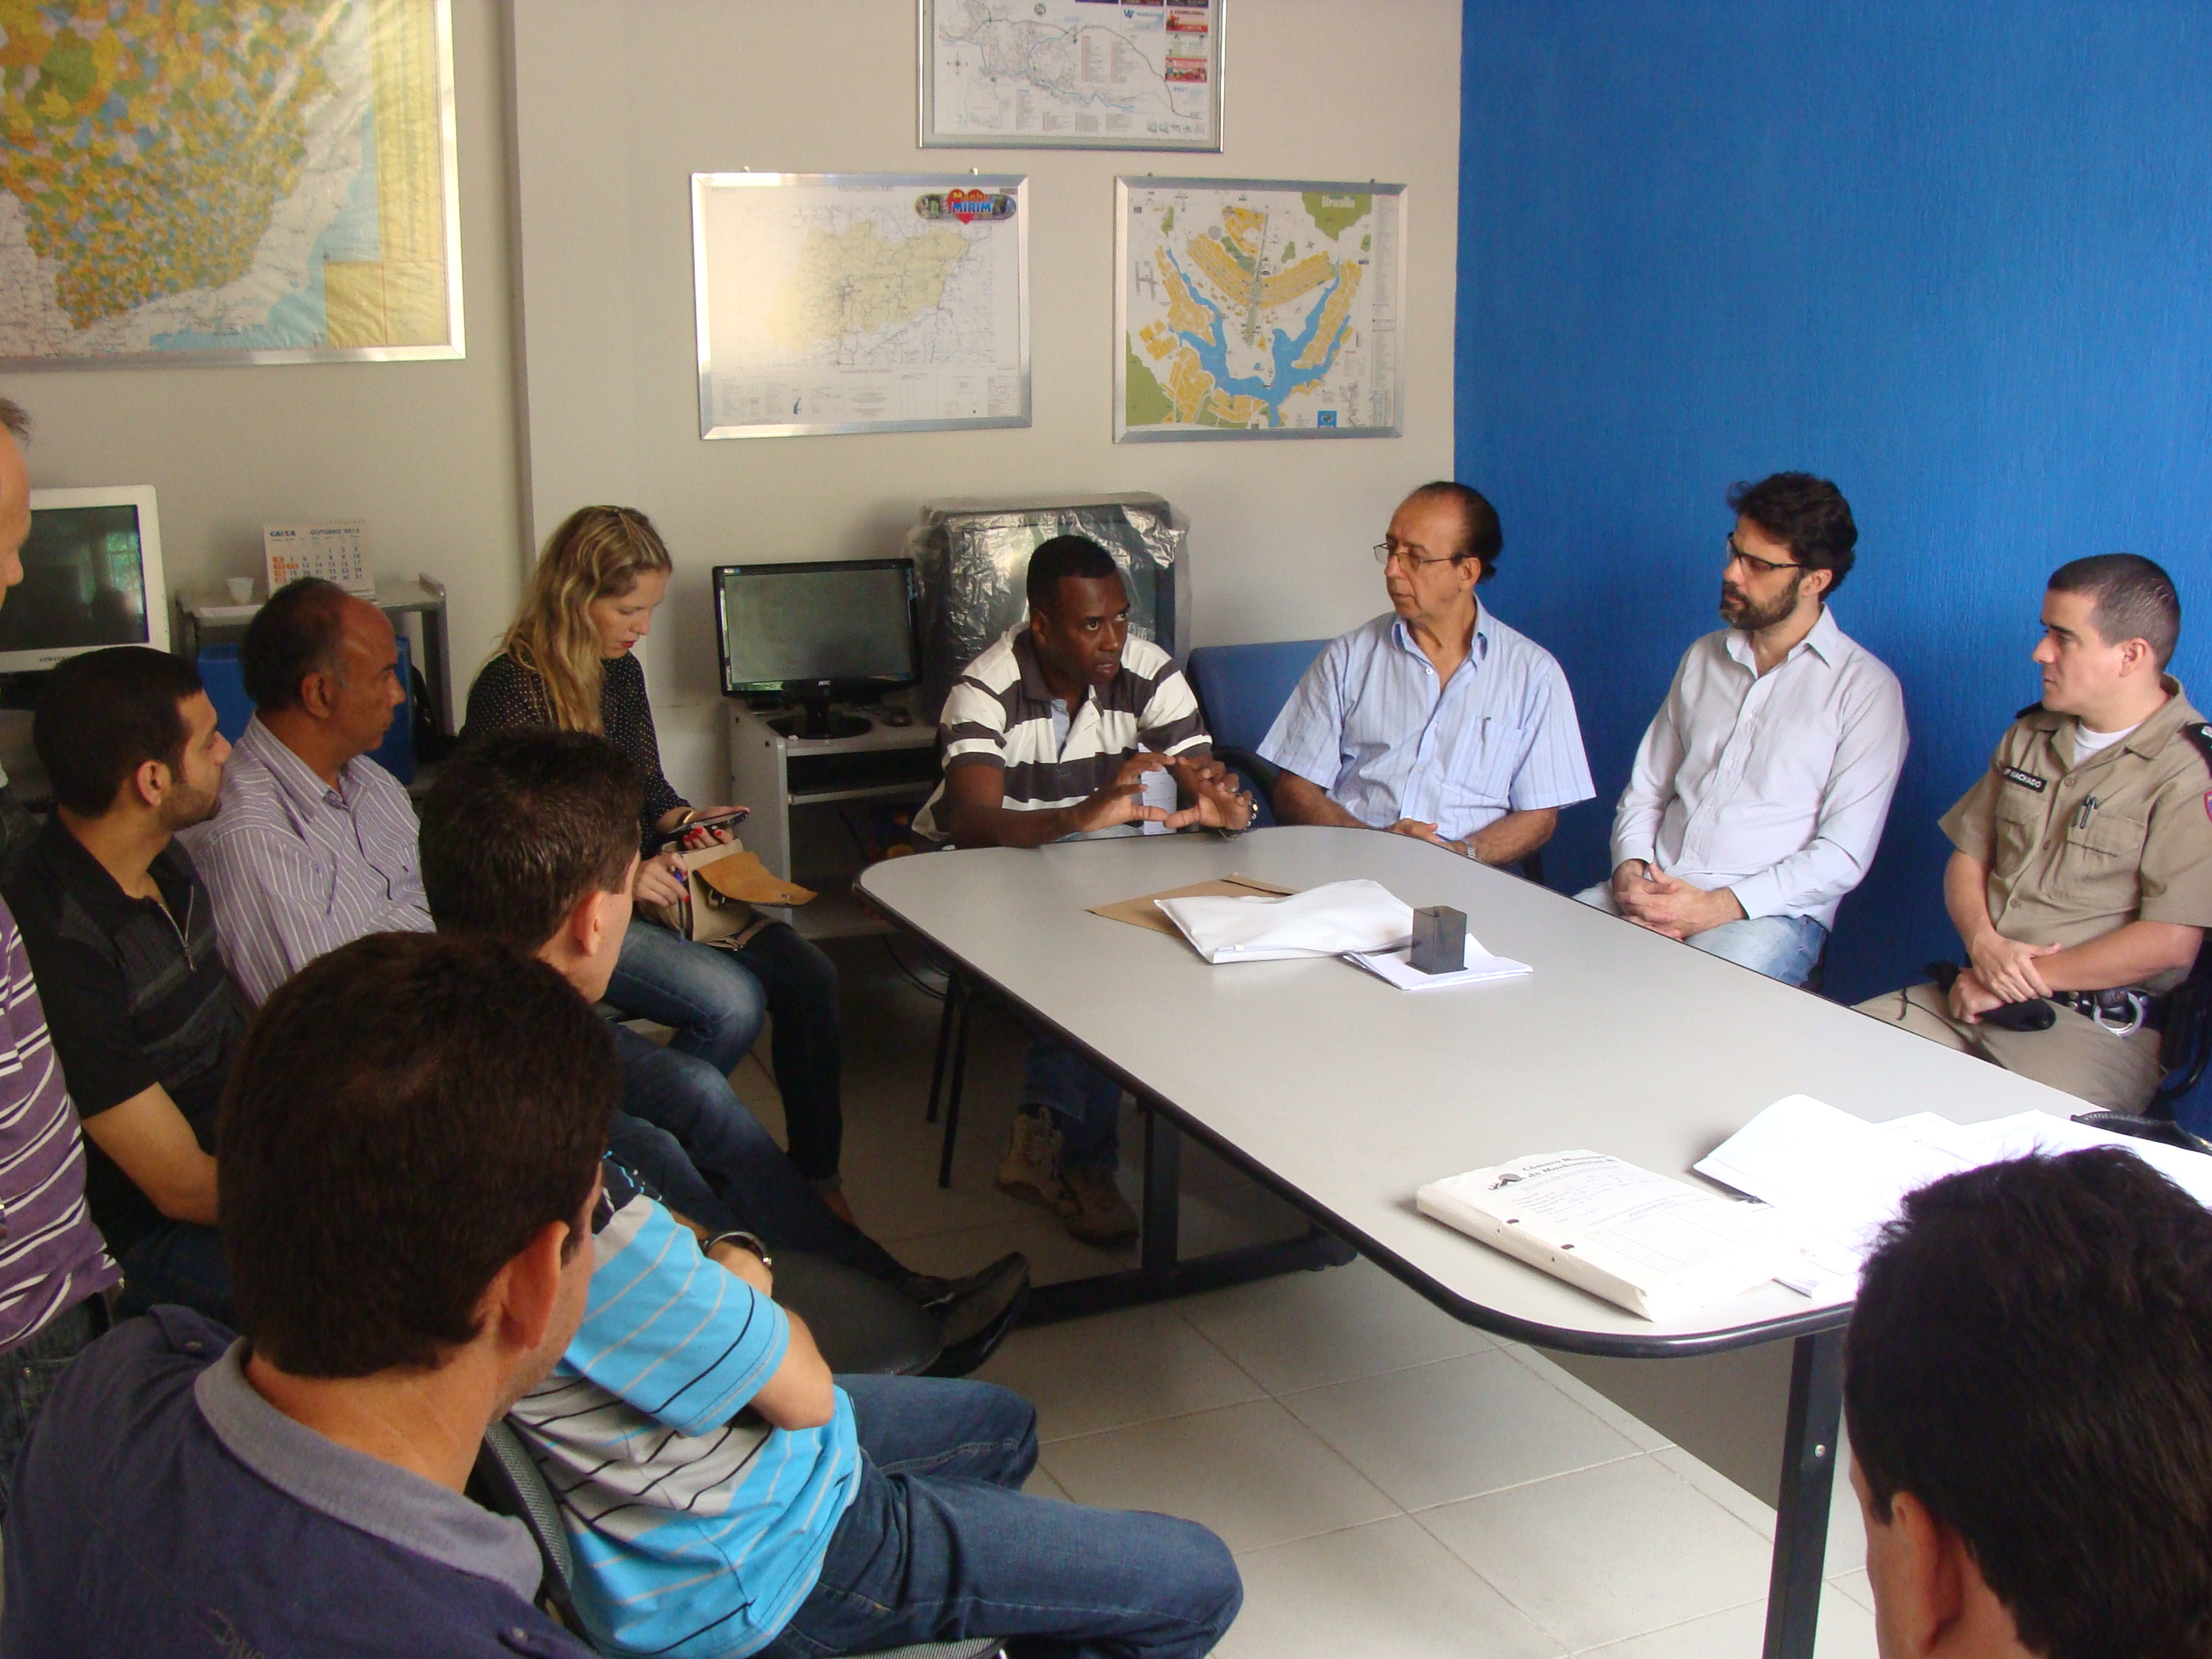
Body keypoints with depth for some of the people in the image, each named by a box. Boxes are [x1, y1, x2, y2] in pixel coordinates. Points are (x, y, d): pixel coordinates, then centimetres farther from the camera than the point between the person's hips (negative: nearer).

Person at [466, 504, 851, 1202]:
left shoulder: (621, 672, 9)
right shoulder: (511, 690, -15)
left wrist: (681, 820, 0)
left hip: (644, 883, 8)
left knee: (807, 972, -12)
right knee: (730, 1001, -27)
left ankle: (816, 1177, -2)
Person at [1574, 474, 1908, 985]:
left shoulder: (1866, 688, 0)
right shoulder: (1702, 658, 19)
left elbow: (1843, 855, -7)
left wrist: (1717, 907, -17)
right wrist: (1630, 872, -3)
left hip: (1771, 911, -5)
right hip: (1652, 891, 5)